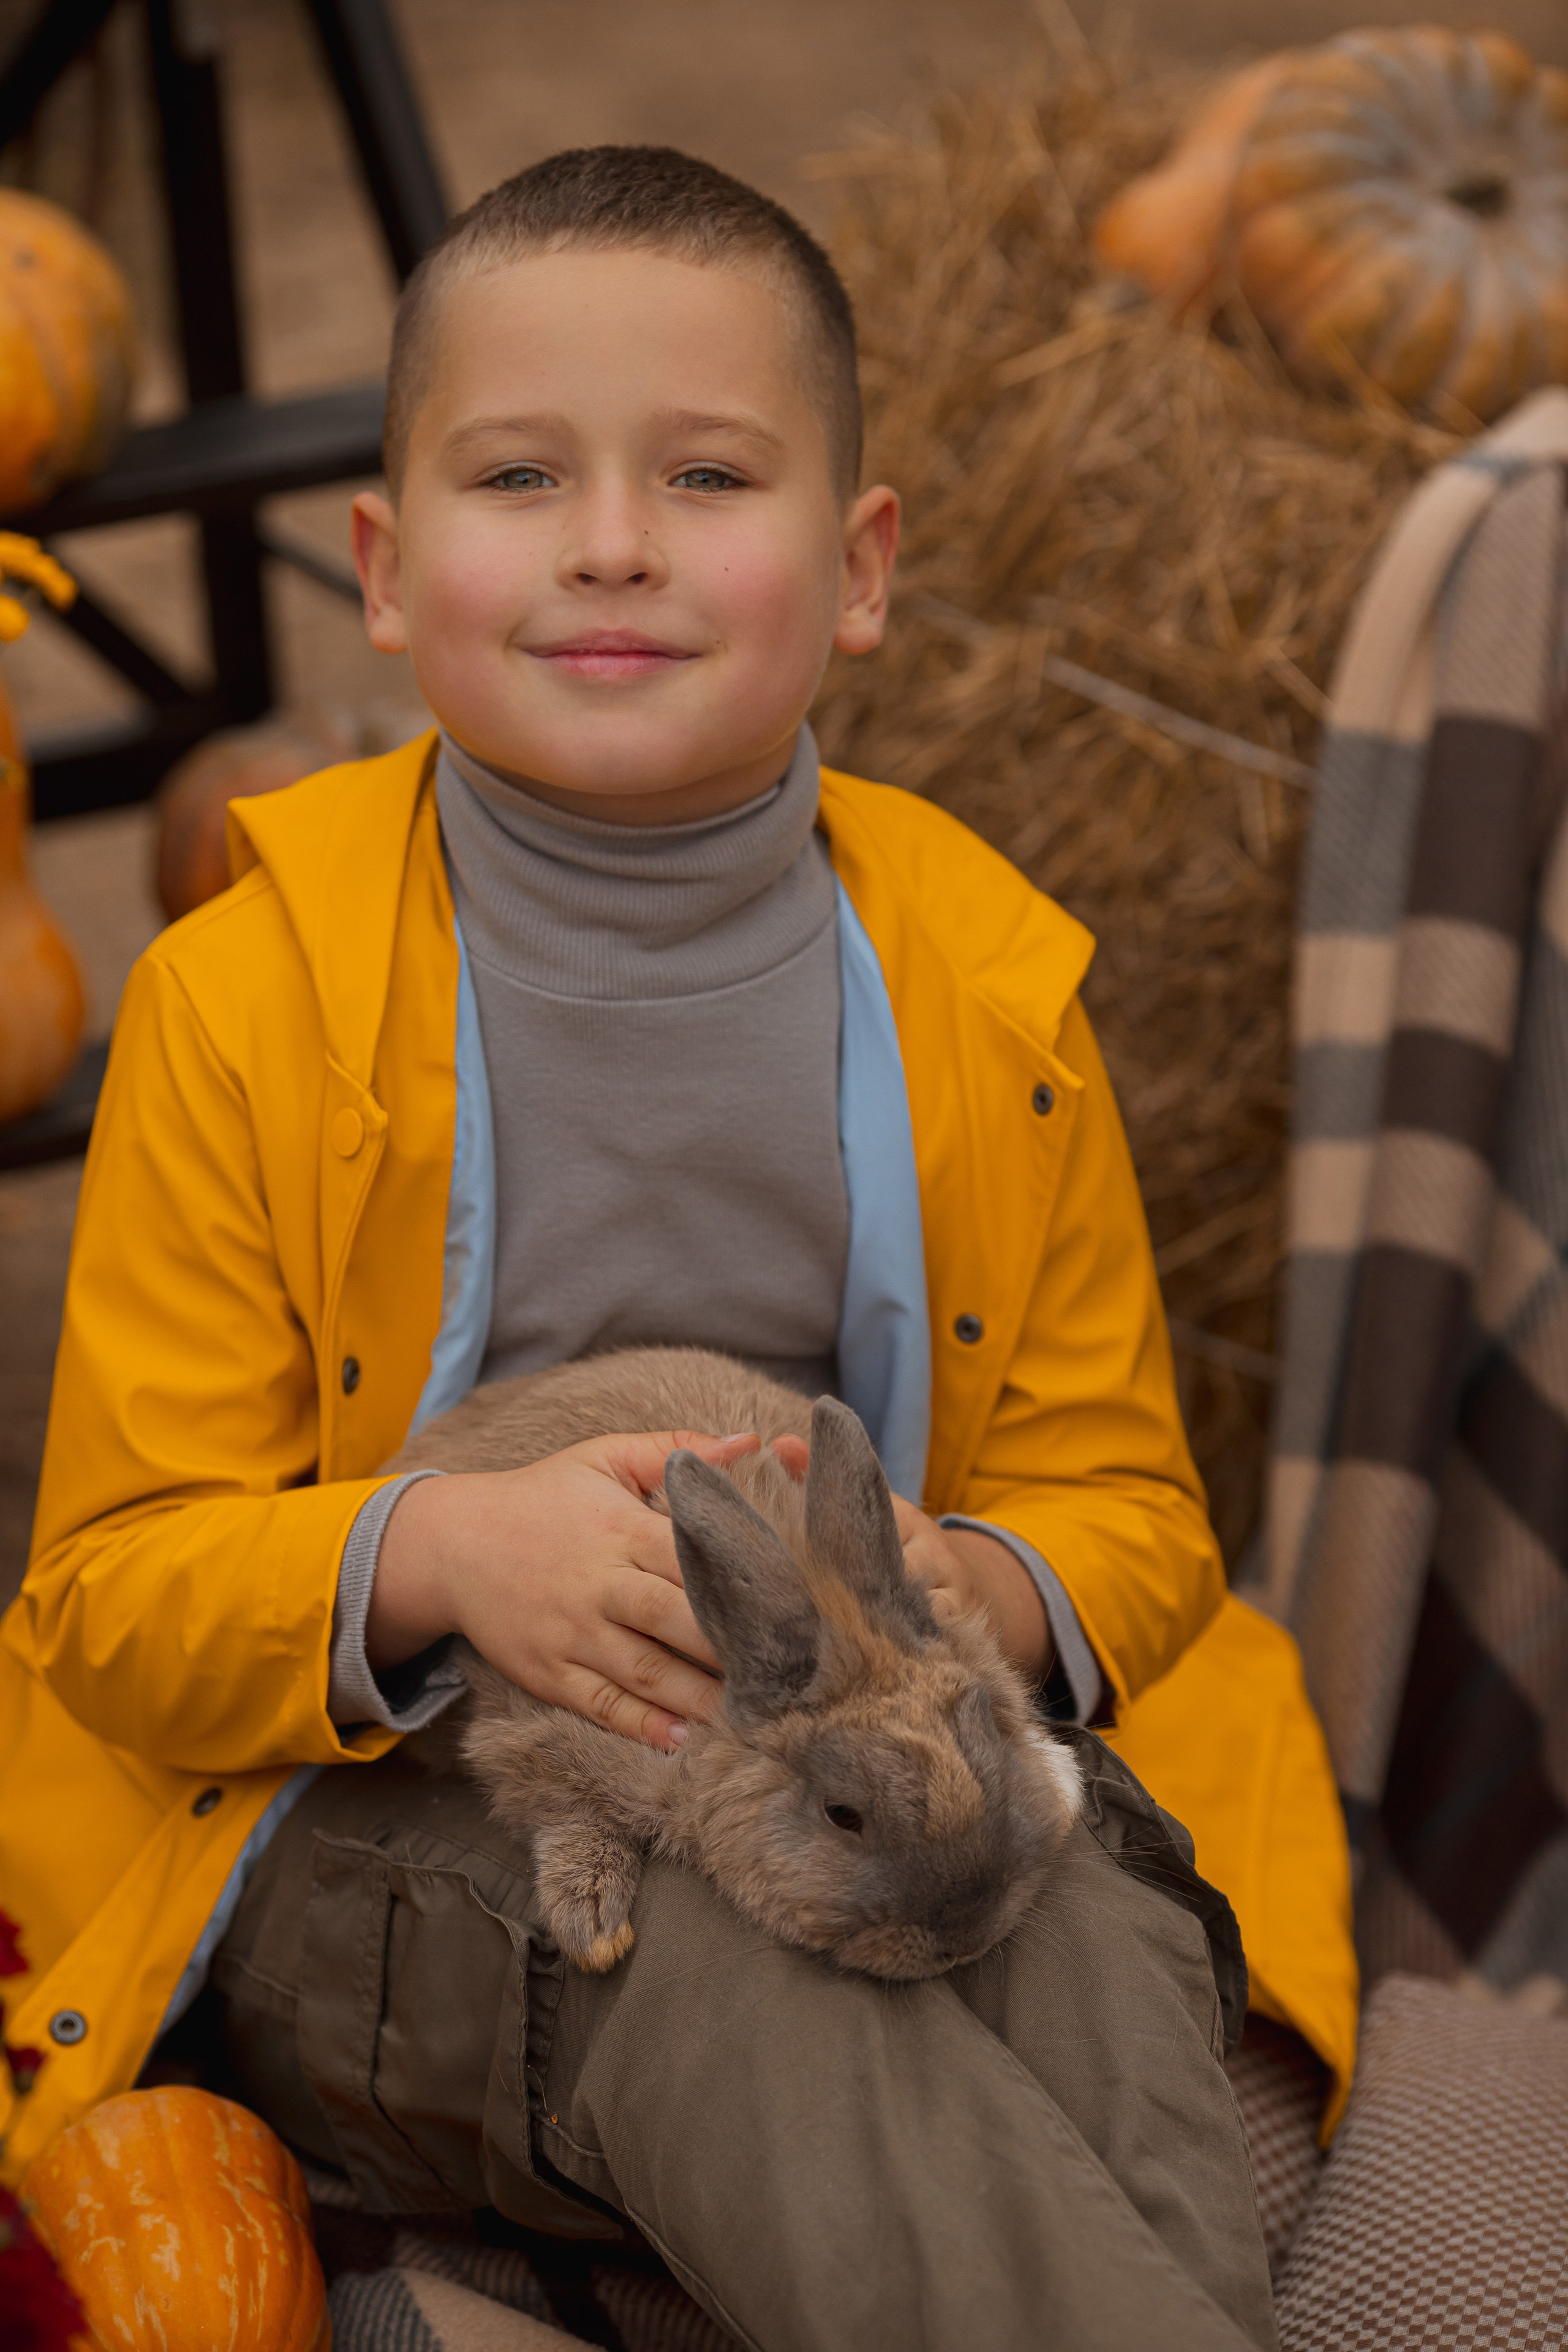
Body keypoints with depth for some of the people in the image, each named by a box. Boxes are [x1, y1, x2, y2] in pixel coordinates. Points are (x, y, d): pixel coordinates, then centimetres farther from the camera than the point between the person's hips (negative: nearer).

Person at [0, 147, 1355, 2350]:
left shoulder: (983, 991, 2)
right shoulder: (243, 1005, -5)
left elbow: (1119, 1493, 9)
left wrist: (981, 1591, -17)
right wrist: (440, 1557, -25)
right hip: (389, 1827, -2)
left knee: (1091, 1931, -30)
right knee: (715, 1965, -33)